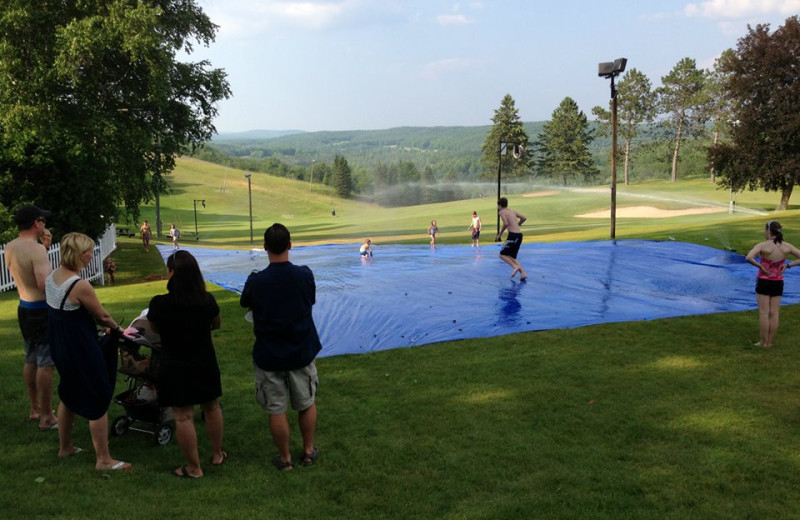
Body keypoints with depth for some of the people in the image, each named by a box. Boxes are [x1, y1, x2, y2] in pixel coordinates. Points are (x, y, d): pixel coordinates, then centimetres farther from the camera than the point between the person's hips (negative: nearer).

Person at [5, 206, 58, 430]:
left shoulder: (9, 248, 5)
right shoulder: (36, 249, -22)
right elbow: (45, 283, -29)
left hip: (24, 308, 9)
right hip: (42, 310, -9)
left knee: (31, 360, 19)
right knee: (46, 363, -2)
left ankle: (35, 409, 32)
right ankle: (47, 417, 5)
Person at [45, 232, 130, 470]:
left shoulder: (51, 277, 2)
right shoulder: (80, 285, -24)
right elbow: (102, 316, -14)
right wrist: (117, 329, 6)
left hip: (60, 346, 9)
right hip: (82, 350, -9)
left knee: (69, 395, 25)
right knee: (98, 402, 3)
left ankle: (65, 447, 40)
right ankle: (103, 459, 10)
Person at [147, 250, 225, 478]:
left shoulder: (159, 303, -19)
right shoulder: (207, 299, -11)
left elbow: (155, 329, 1)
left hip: (174, 367, -3)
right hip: (205, 363, 3)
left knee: (183, 416, 7)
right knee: (212, 408, 20)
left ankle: (194, 468, 16)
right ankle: (217, 454, 35)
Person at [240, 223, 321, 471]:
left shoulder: (256, 281, -16)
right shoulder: (304, 275, -13)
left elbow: (245, 303, 4)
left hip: (269, 355, -2)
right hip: (302, 352, 2)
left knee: (276, 410, 12)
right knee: (307, 404, 20)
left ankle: (285, 458, 25)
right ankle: (308, 451, 33)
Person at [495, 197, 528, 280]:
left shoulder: (502, 212, -1)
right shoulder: (512, 211, 20)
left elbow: (506, 224, -15)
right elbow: (524, 218, 24)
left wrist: (500, 234, -4)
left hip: (513, 235, -7)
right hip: (519, 234, 7)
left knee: (502, 255, 2)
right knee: (512, 257, 13)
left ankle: (515, 267, -18)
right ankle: (523, 273, -3)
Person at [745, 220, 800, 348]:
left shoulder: (762, 246, -17)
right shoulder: (786, 246, -4)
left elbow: (749, 257, -33)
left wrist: (760, 266, -19)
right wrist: (788, 265, -2)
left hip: (764, 281, -4)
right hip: (778, 283, 4)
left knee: (764, 313, 3)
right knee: (774, 313, 10)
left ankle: (763, 342, 8)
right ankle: (770, 342, 18)